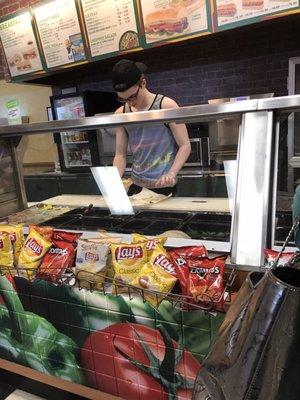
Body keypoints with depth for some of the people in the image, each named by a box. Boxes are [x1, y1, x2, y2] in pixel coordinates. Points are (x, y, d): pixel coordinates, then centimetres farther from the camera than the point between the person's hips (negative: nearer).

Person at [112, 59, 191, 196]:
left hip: (164, 185, -3)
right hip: (136, 184, 4)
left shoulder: (166, 106, -9)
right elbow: (120, 155, 6)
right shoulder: (120, 114, 3)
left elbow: (185, 146, -9)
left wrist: (171, 173, -23)